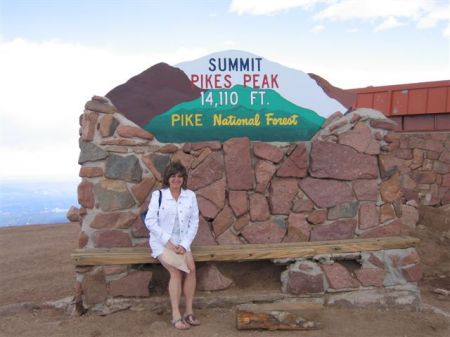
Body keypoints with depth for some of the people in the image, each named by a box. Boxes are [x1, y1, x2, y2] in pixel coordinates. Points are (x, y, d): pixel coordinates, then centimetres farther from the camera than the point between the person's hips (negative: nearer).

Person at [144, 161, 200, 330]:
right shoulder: (158, 195, -5)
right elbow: (150, 221, -9)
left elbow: (194, 223, 3)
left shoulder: (190, 195, 3)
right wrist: (168, 242, -16)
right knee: (176, 271, -25)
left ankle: (189, 311, -8)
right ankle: (176, 315, -15)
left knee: (191, 268, -22)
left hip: (181, 242, 3)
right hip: (161, 242, -3)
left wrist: (184, 244, -9)